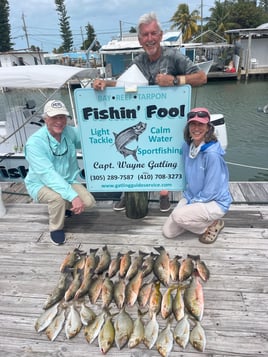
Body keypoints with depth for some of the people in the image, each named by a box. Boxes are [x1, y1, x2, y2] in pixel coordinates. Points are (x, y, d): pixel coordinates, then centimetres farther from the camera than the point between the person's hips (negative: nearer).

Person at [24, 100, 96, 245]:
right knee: (59, 197, -36)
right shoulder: (35, 142, -27)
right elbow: (48, 175, -35)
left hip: (67, 181, 5)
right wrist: (73, 196, -42)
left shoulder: (70, 132, -10)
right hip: (41, 184, -5)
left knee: (89, 201, -16)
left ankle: (64, 206, 19)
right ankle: (56, 228, -3)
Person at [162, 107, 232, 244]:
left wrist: (190, 203, -14)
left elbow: (210, 191, -23)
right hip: (192, 197, 7)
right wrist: (188, 198, 1)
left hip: (215, 202, -6)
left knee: (178, 215, -29)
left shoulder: (212, 154, -26)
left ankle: (213, 224, -1)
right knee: (168, 232, 1)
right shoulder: (187, 146, -4)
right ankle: (199, 218, 20)